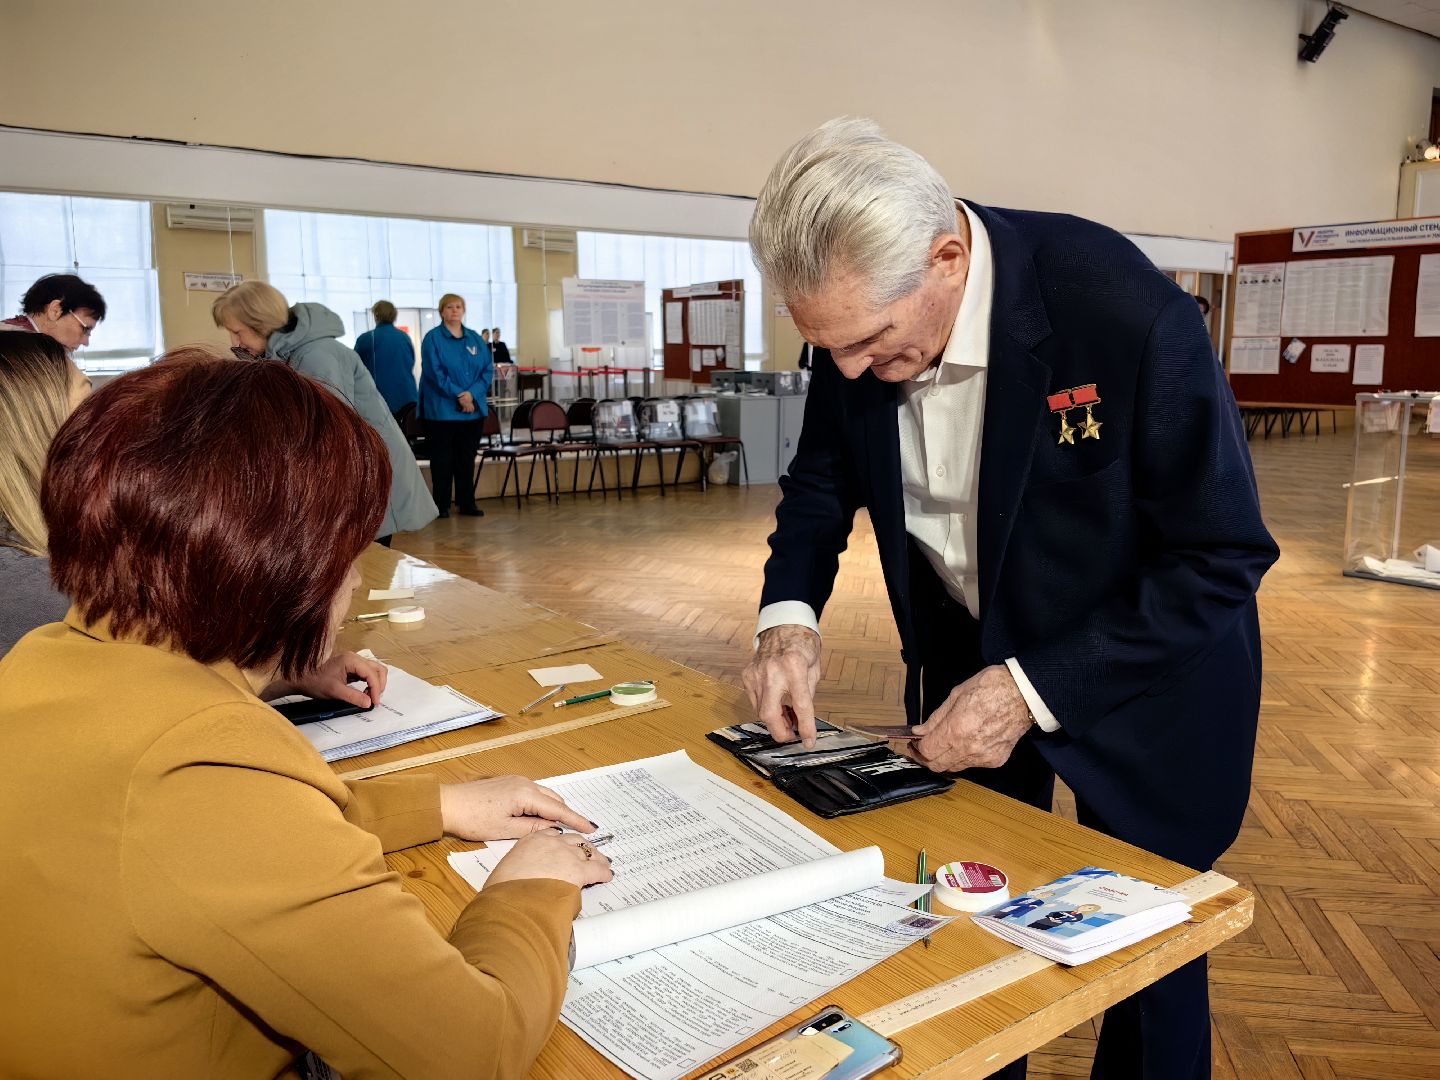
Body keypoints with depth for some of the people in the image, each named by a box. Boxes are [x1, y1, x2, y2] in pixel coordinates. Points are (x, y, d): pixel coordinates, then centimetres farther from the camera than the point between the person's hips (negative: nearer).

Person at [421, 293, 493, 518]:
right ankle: (441, 505, 9)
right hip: (442, 409, -4)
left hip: (474, 408, 4)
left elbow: (488, 369, 4)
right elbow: (435, 372, -11)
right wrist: (458, 395, -18)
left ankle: (467, 503, 17)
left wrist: (472, 394, -12)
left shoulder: (476, 339, 11)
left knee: (467, 458, 9)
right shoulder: (433, 339, -2)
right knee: (443, 458, 2)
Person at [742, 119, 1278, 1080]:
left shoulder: (1127, 312, -32)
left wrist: (1035, 689, -28)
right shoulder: (862, 315, -15)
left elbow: (1224, 557, -24)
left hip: (1142, 666, -4)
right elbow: (822, 479, 2)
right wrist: (790, 616, -16)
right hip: (968, 652, 4)